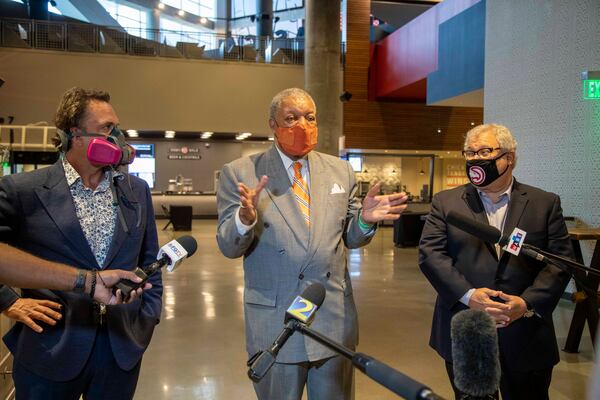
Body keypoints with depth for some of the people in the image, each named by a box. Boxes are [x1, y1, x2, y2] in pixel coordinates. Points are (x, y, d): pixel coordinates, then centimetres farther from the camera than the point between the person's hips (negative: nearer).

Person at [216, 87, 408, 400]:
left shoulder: (340, 171, 5)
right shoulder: (240, 173, -5)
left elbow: (350, 238, 10)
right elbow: (228, 247, -6)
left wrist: (365, 219, -12)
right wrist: (245, 218, -27)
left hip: (335, 318, 3)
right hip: (274, 322, -2)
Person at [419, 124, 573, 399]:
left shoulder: (545, 203, 4)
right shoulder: (446, 202, 3)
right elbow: (429, 252, -6)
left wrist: (528, 303, -16)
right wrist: (468, 295, -18)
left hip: (526, 337, 0)